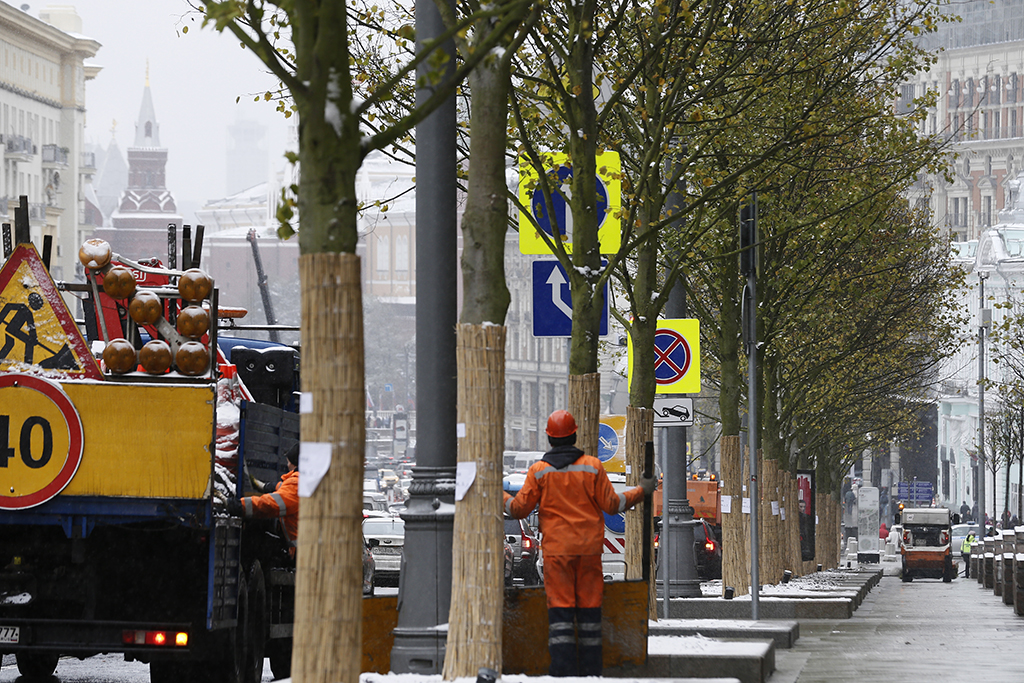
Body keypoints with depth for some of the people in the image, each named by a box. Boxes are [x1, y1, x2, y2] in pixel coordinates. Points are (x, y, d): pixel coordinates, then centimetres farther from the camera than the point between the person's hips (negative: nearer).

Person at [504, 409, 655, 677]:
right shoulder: (592, 466, 0)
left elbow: (520, 509, -1)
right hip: (589, 549, 1)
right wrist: (641, 491, 17)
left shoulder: (539, 470, -2)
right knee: (589, 606, 7)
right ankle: (591, 668, 8)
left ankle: (563, 668, -11)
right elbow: (612, 504, 2)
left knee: (560, 607, -3)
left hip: (556, 549, -1)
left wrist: (501, 498, 20)